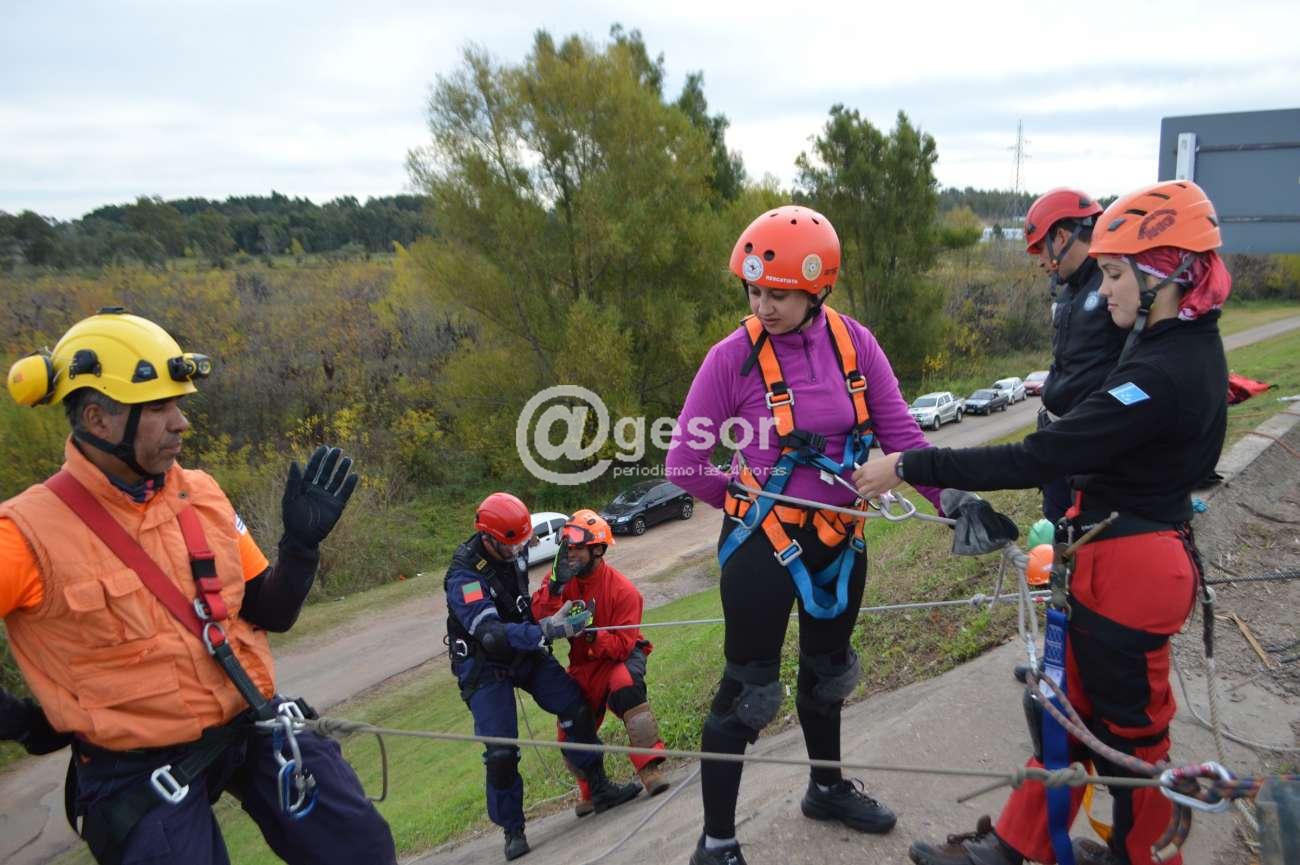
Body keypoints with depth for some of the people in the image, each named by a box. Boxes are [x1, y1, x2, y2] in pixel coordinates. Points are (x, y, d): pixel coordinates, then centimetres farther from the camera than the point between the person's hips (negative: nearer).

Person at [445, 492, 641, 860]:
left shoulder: (512, 553, -7)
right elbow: (492, 636, -39)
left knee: (576, 708, 0)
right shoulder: (464, 577, -29)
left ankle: (599, 789, 16)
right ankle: (512, 830, 11)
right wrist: (548, 630, -45)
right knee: (501, 752, -10)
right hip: (485, 667, -6)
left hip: (525, 649, 7)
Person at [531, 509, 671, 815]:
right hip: (584, 664, 5)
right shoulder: (560, 578, -9)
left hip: (620, 656, -4)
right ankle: (589, 790, 31)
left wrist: (591, 634, -41)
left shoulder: (622, 589, -22)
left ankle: (649, 767, -33)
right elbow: (539, 616, -22)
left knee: (625, 683, -38)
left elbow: (622, 645, -24)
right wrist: (556, 585, -37)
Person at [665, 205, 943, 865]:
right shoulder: (733, 358, -15)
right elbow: (685, 466, -10)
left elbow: (901, 434, -2)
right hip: (763, 543, -4)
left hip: (840, 537, 5)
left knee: (827, 668, 23)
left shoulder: (853, 343, -5)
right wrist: (749, 502, 1)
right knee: (749, 686, 4)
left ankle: (828, 788, 48)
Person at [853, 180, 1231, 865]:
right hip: (1143, 551, 10)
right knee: (1072, 707, 17)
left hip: (1126, 570, -10)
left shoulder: (1162, 373, -27)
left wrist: (910, 468, -27)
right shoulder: (1192, 347, 5)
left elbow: (1035, 460, -30)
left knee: (1129, 728, 12)